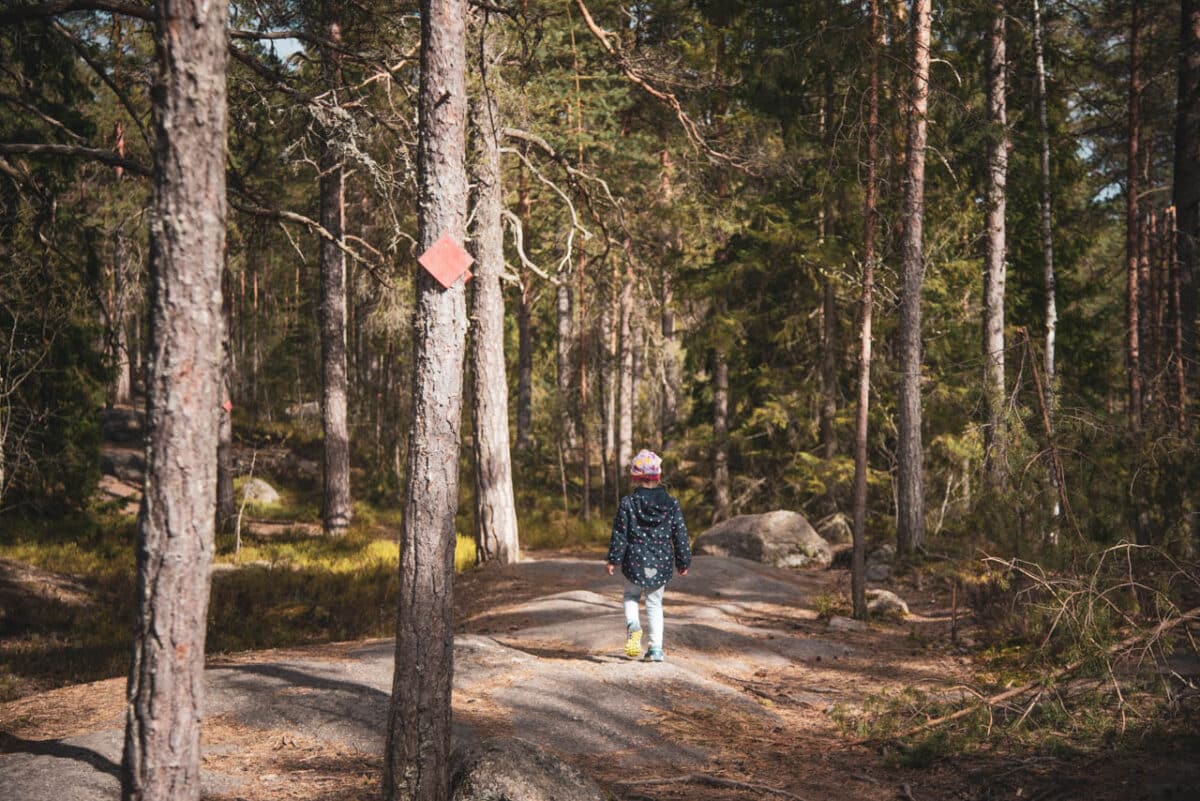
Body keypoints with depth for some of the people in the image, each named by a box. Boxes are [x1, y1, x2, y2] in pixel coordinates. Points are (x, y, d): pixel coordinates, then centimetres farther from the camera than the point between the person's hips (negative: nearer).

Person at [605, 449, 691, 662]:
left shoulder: (628, 503, -8)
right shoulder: (671, 504, -2)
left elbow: (619, 533, -5)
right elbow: (680, 535, 3)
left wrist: (614, 559, 5)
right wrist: (683, 562, 13)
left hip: (635, 562, -2)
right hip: (662, 564, 2)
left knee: (631, 596, 21)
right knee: (655, 603, 15)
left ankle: (632, 624, -10)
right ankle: (656, 648, 9)